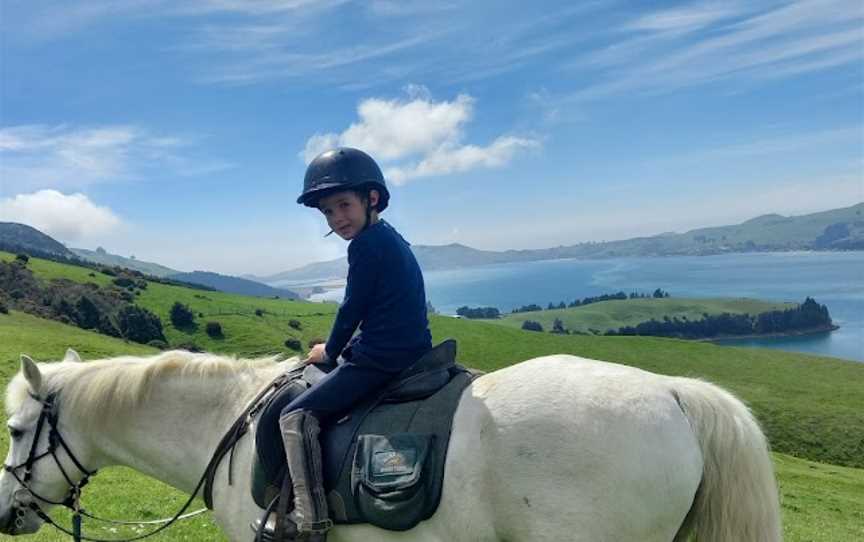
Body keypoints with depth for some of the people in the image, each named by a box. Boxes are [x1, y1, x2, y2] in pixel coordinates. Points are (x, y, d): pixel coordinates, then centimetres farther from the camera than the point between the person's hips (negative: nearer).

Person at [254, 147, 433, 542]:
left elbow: (352, 308, -11)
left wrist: (331, 351, 6)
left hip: (381, 362, -10)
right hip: (412, 353, 10)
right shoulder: (391, 239, 15)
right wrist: (346, 348, 19)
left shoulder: (365, 244, -14)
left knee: (296, 415, -6)